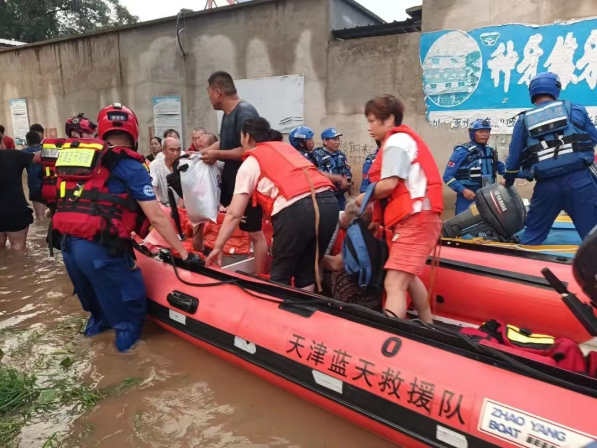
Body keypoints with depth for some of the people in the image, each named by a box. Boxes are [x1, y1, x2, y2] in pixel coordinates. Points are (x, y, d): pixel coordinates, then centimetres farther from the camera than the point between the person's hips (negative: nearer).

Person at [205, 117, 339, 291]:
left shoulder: (250, 163, 13)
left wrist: (218, 247, 16)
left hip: (296, 209, -6)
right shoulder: (287, 147, 30)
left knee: (280, 276, 12)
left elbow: (234, 214, 8)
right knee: (307, 273, 18)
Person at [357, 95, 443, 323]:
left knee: (394, 285, -19)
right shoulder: (404, 139, 23)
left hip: (415, 219, -11)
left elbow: (389, 184, -19)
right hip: (416, 219, 11)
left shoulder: (396, 140, -6)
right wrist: (379, 217, 9)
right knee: (408, 277, 24)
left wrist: (363, 198, -3)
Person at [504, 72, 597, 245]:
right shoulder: (576, 109, 9)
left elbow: (514, 155, 13)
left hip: (546, 185, 2)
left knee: (532, 234, 15)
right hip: (580, 179, -1)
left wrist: (508, 179, 28)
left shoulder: (524, 120, 11)